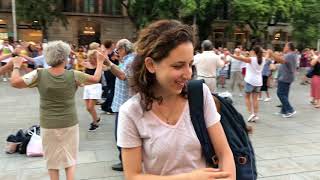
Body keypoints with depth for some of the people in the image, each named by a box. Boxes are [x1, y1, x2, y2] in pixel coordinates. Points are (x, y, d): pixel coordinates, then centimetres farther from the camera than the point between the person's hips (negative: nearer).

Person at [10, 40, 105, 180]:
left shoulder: (39, 74, -13)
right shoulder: (73, 75, -12)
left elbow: (14, 82, -7)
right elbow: (96, 79, -1)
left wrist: (16, 66, 10)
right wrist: (100, 62, 14)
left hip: (48, 125, 1)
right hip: (70, 124, 0)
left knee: (52, 161, 15)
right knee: (70, 159, 16)